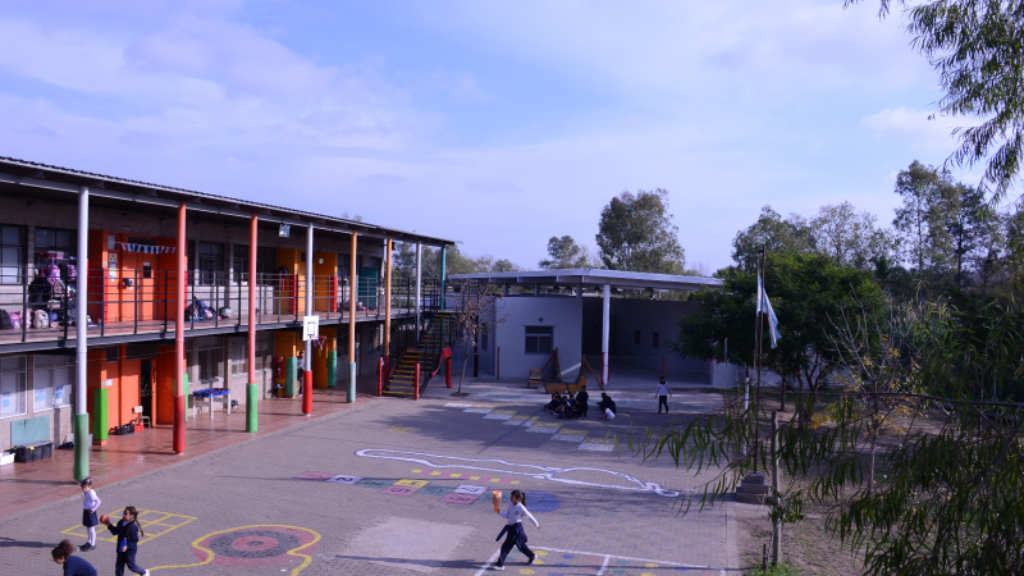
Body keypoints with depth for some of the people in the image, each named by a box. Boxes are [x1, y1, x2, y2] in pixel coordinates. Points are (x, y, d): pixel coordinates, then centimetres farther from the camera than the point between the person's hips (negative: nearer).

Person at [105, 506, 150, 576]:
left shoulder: (133, 526, -24)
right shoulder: (121, 523, -1)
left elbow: (135, 540, -23)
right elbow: (115, 531, 15)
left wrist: (127, 546, -35)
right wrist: (109, 525, 5)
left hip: (130, 550, -7)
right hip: (121, 549, 7)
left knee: (131, 565, 10)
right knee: (119, 565, 9)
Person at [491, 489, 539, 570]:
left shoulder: (521, 507, -19)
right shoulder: (511, 504, 0)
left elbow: (529, 516, -7)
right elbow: (507, 515, 7)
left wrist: (536, 524, 4)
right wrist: (499, 512, -8)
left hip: (516, 527, -8)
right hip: (510, 527, 8)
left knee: (506, 545, -6)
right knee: (520, 544, 22)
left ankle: (500, 564, 2)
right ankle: (532, 556, 41)